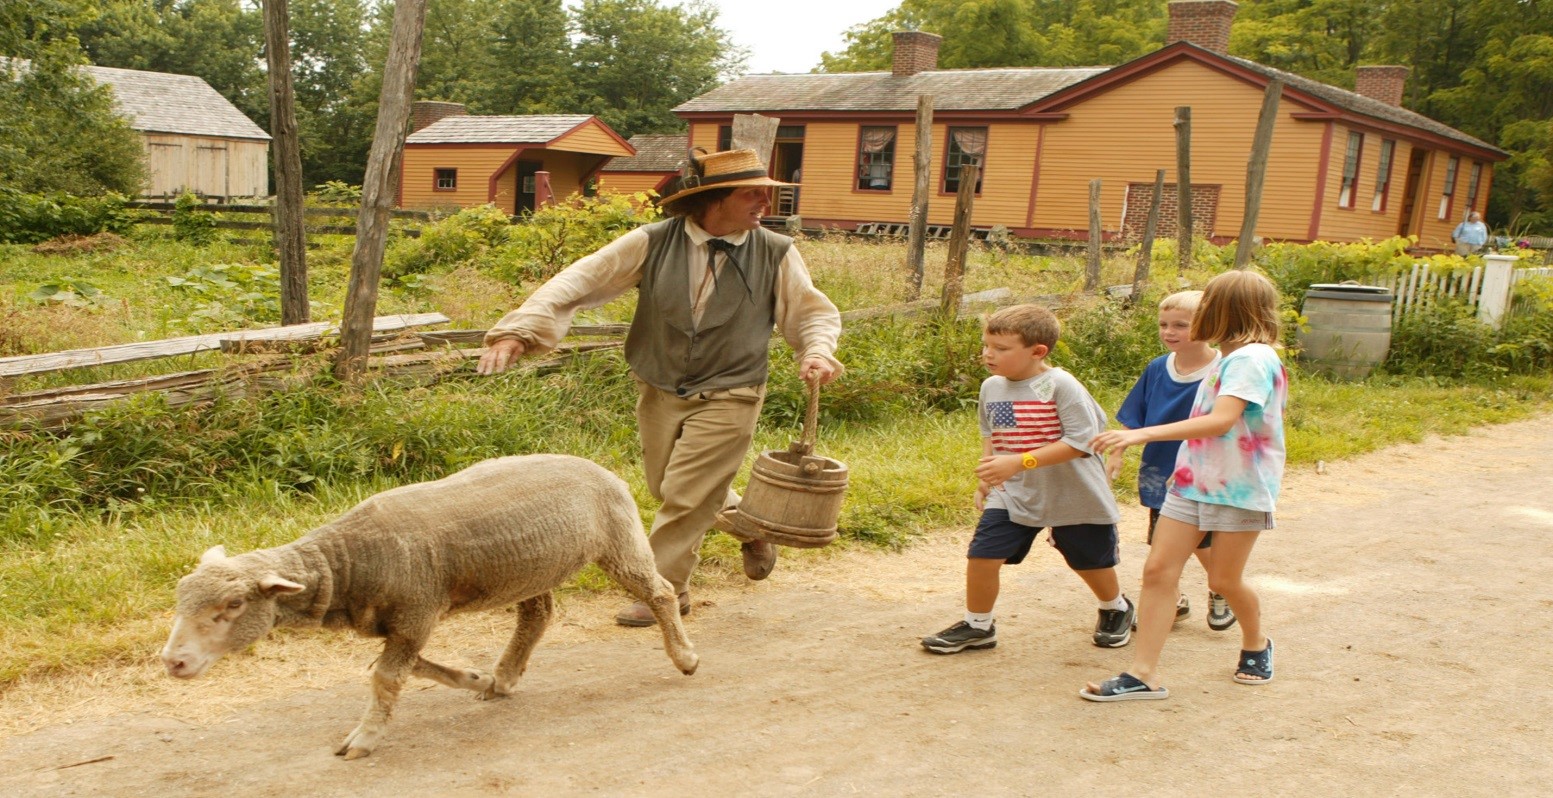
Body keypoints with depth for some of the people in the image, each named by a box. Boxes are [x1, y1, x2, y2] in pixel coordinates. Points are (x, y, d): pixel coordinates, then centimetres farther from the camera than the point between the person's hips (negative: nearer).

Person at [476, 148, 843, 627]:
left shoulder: (776, 254, -7)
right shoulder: (653, 244, -9)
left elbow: (813, 312, 3)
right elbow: (578, 283, -11)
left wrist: (819, 352, -21)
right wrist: (517, 332, -22)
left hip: (727, 398, -2)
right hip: (659, 392, 3)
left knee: (685, 496, -5)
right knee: (669, 491, 16)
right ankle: (746, 520, 42)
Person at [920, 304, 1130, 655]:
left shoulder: (1060, 385, -21)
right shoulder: (991, 388, 0)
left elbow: (1080, 441, -26)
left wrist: (1018, 462, -30)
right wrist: (986, 477, 8)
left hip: (1073, 496, -4)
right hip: (1012, 495, 4)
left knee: (1092, 562, 16)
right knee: (981, 556, -10)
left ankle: (1116, 610, 47)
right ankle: (977, 626, 12)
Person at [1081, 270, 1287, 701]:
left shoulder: (1252, 358, -17)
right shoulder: (1231, 358, 14)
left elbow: (1222, 420, -31)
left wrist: (1145, 434, -38)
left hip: (1241, 487, -8)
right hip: (1194, 481, 8)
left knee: (1224, 578, 4)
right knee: (1158, 568, -3)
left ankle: (1256, 645, 35)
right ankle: (1143, 673, -3)